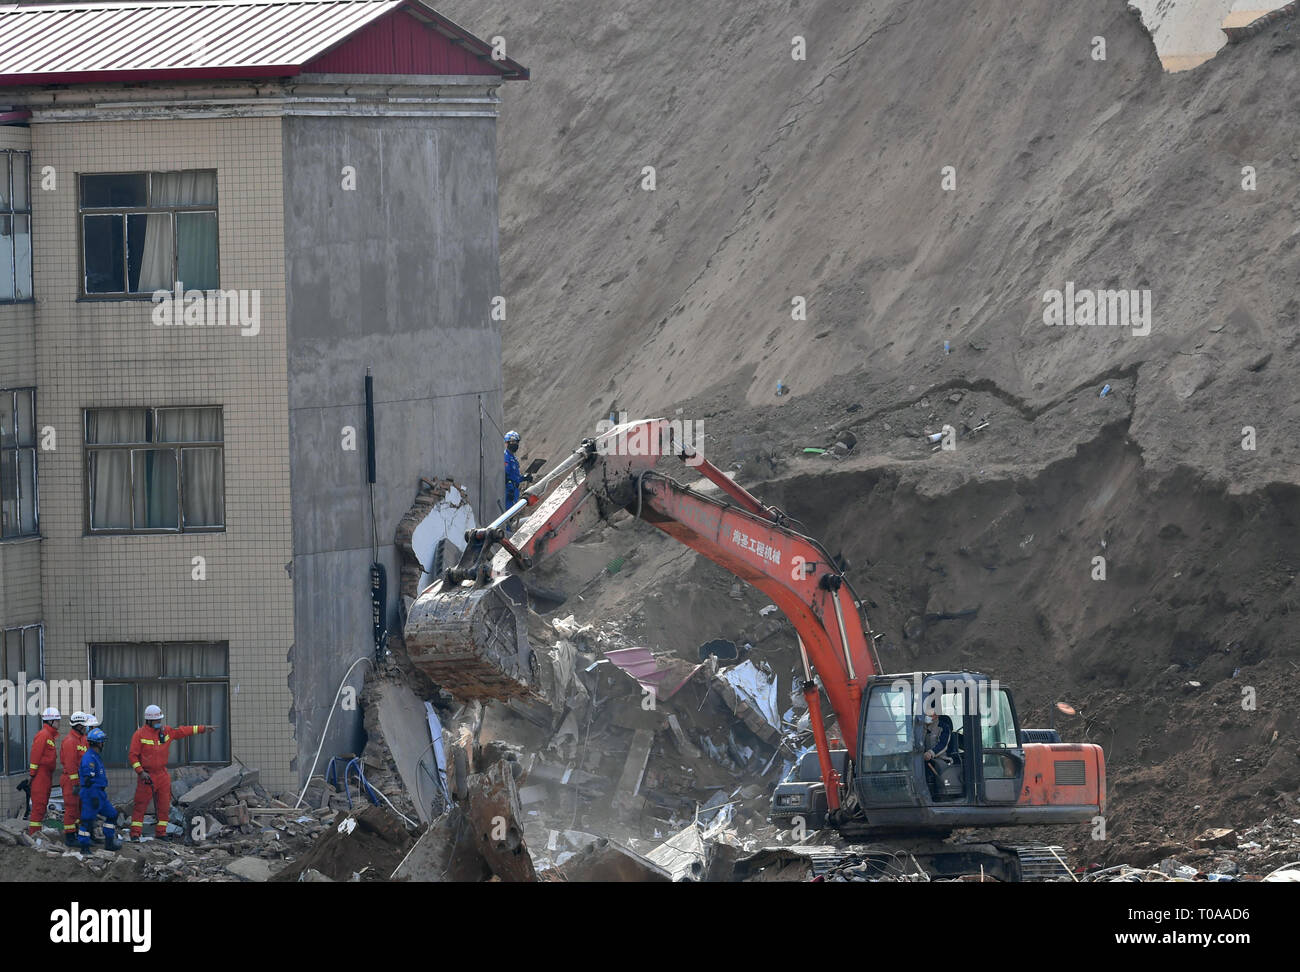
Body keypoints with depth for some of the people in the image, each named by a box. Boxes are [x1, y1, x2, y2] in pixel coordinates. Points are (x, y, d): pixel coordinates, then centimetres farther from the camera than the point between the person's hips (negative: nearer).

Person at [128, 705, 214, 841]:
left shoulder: (166, 731, 7)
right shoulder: (140, 734, -8)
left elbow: (182, 731, 18)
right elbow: (133, 755, -8)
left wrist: (202, 729, 18)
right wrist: (140, 771, -16)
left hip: (162, 775, 5)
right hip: (146, 776, -5)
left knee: (164, 806, 7)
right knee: (140, 805, -6)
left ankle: (161, 833, 16)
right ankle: (135, 834, -4)